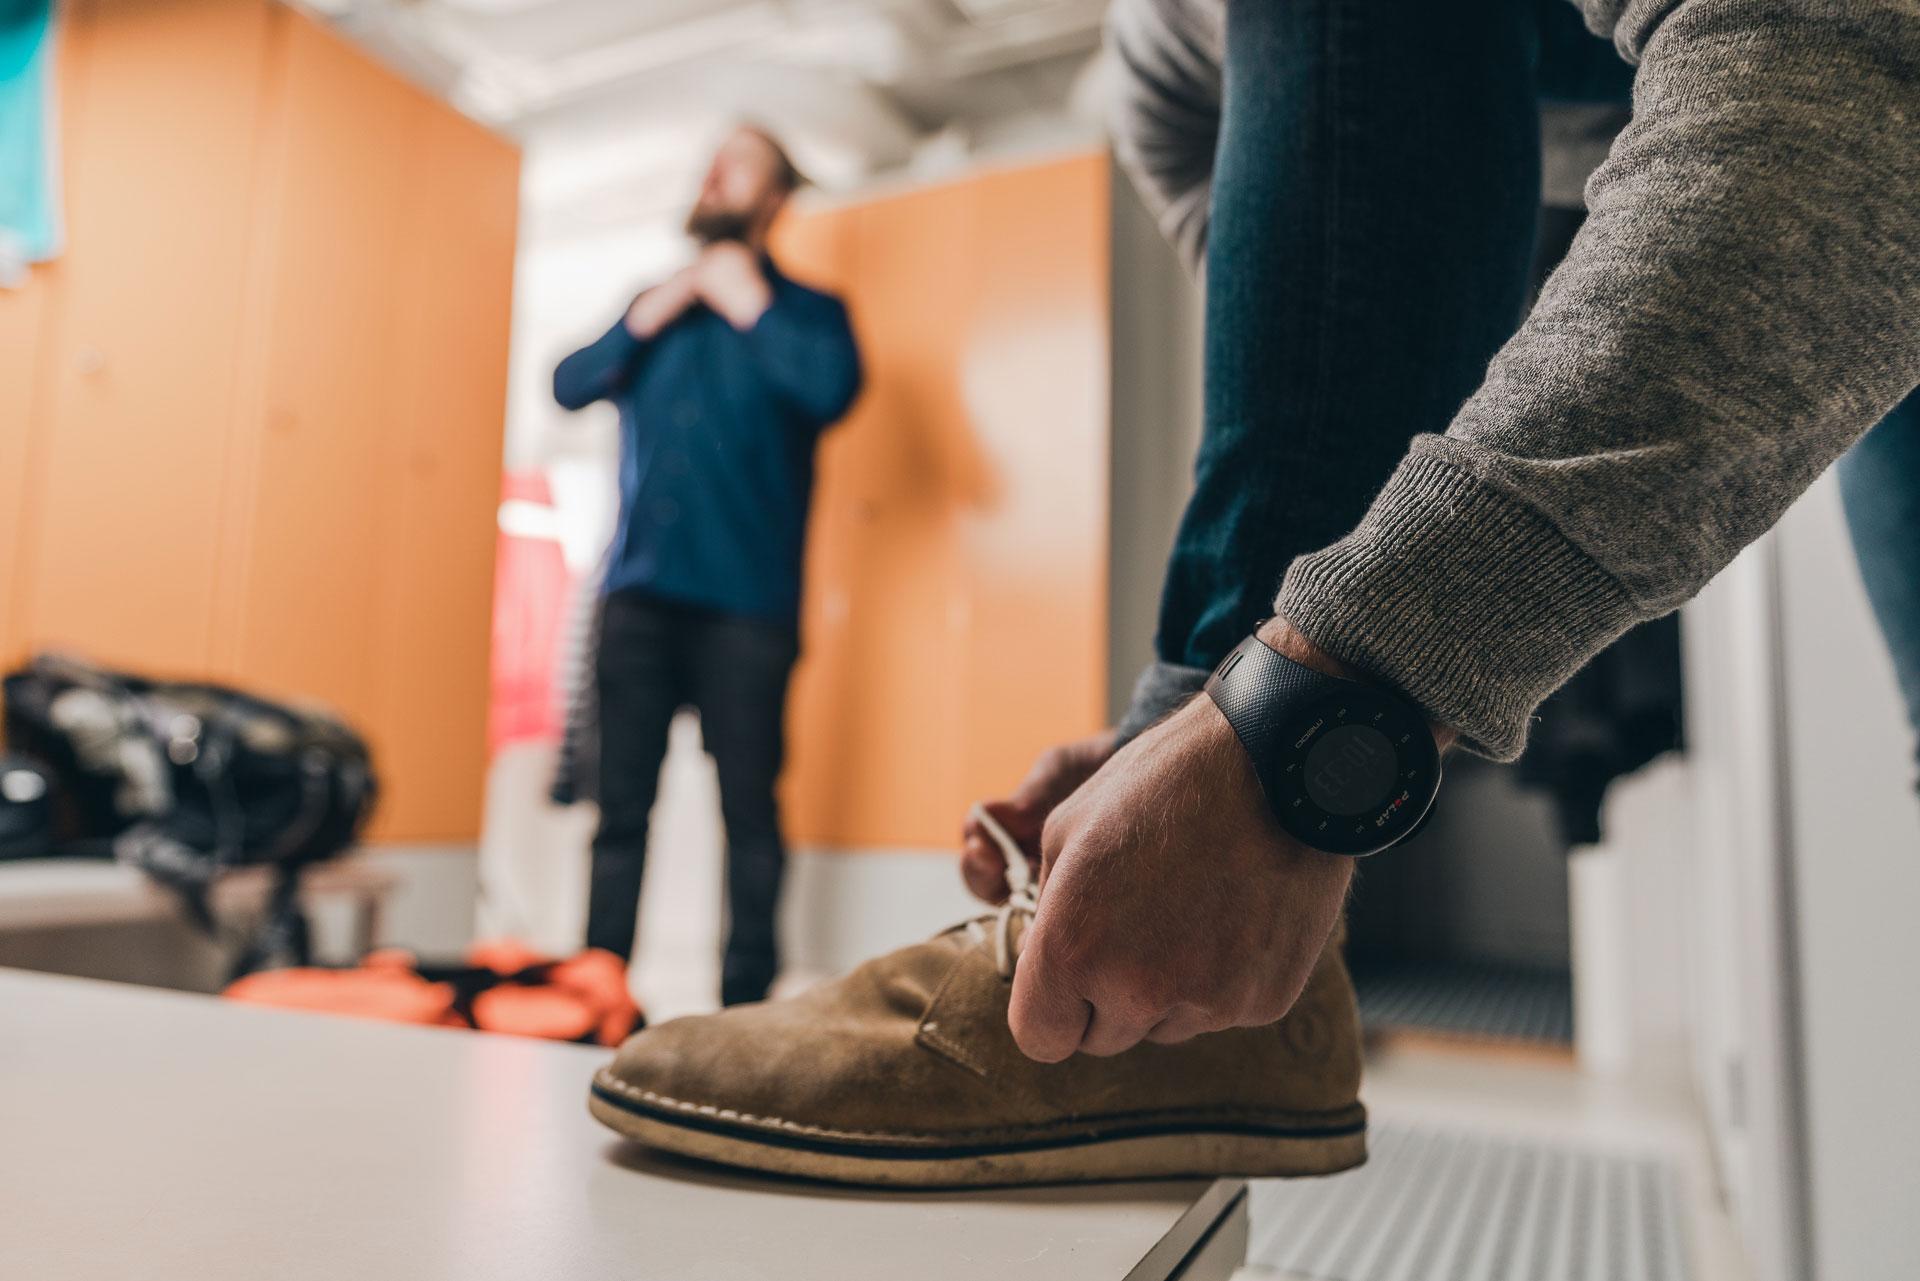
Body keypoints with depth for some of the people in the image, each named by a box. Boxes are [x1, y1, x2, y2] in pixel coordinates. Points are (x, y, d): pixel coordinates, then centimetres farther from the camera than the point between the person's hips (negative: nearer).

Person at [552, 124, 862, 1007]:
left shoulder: (806, 310, 9)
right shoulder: (655, 311, 22)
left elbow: (833, 388, -13)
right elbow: (569, 386, 10)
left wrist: (749, 305, -4)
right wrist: (650, 316, 2)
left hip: (747, 601, -3)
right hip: (640, 593, 4)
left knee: (749, 808, -2)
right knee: (620, 804, 4)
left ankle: (745, 1002, 6)